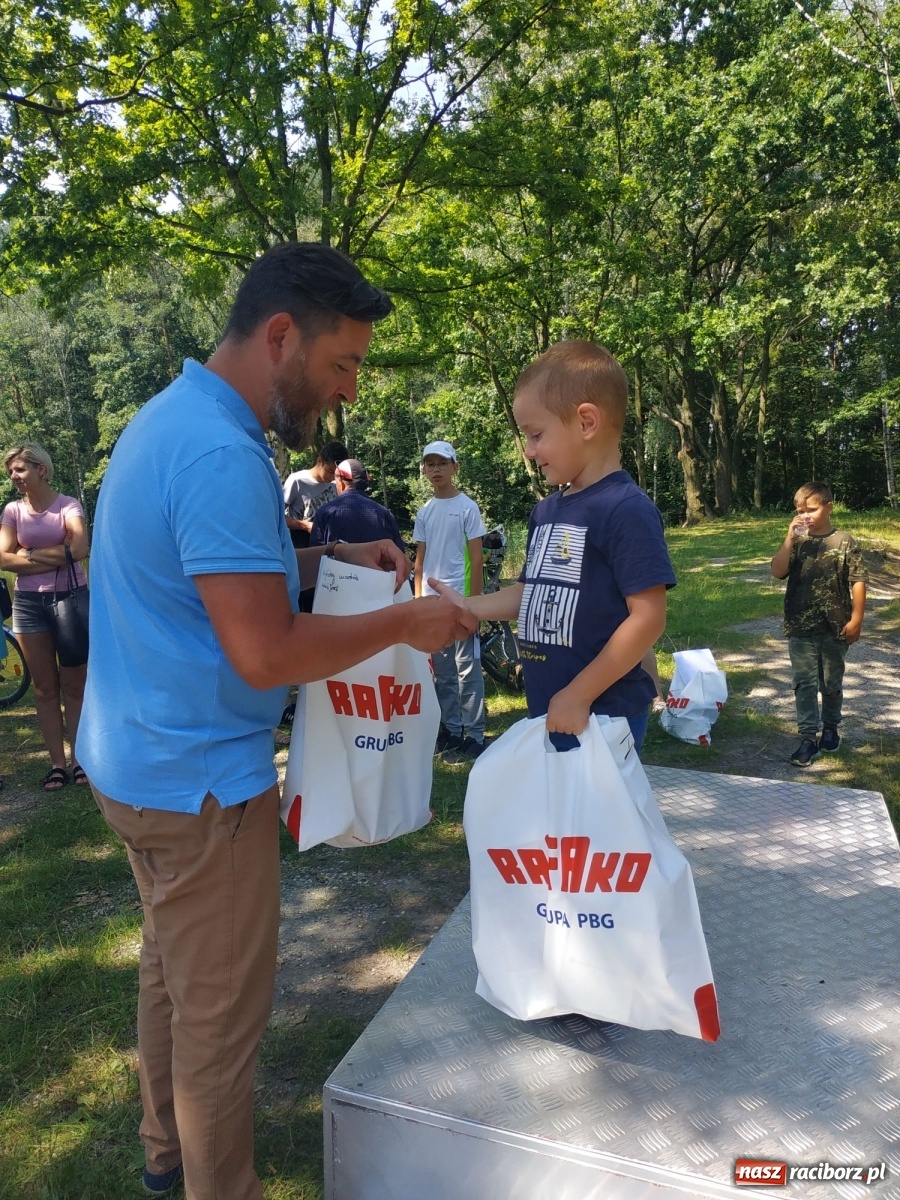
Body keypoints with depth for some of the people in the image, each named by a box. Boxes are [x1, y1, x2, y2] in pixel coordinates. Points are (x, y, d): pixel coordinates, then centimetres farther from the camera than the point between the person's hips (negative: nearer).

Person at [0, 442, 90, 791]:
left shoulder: (68, 505, -3)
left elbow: (80, 549, -20)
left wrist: (29, 554, -11)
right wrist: (55, 557, -14)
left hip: (71, 598, -3)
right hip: (29, 603, 3)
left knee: (74, 685, 4)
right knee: (44, 688, 6)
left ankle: (78, 759, 12)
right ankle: (57, 763, 12)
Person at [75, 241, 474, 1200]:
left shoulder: (168, 417, 7)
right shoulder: (223, 456, -25)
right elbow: (266, 653, -27)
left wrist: (331, 558, 7)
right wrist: (404, 624, -15)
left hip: (140, 761, 10)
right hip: (201, 780, -10)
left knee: (171, 968, 26)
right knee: (221, 1010, 9)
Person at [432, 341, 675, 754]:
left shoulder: (626, 509, -17)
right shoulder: (546, 510, 9)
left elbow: (648, 617, -20)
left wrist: (579, 695, -20)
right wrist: (465, 607, 10)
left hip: (601, 714, -8)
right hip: (546, 709, 8)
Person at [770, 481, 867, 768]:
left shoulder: (844, 542, -4)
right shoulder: (796, 542, 1)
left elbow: (858, 581, -4)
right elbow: (777, 572, -12)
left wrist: (856, 619, -8)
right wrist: (790, 538, -17)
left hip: (835, 628, -1)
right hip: (800, 629, 1)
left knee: (832, 683, 14)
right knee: (804, 684, 0)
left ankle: (831, 727, 34)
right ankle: (809, 737, 4)